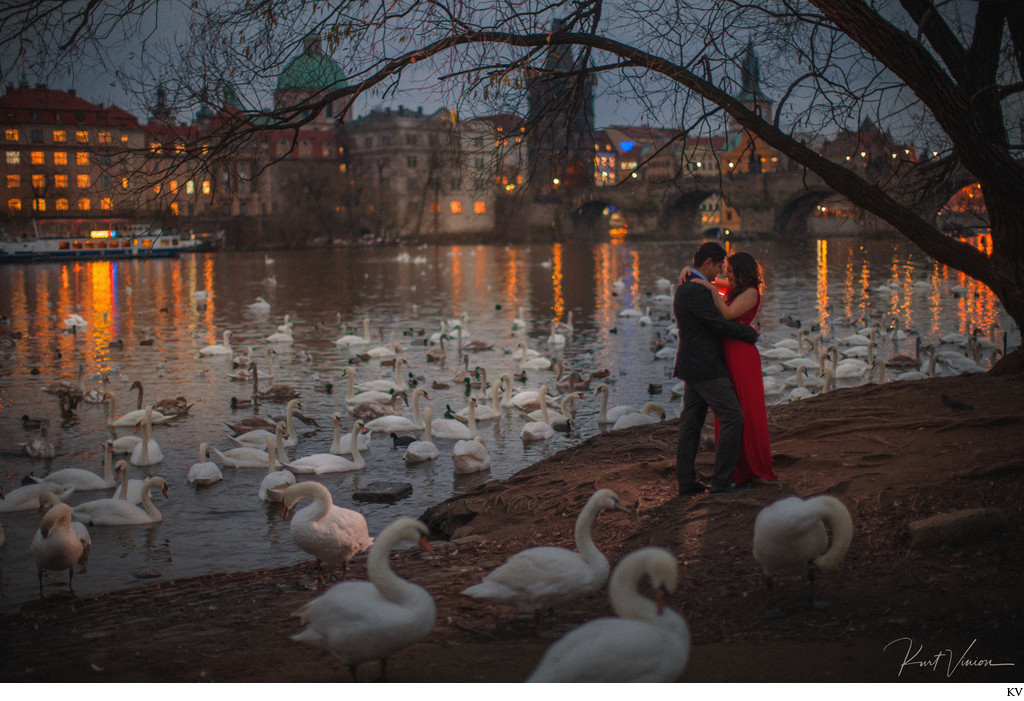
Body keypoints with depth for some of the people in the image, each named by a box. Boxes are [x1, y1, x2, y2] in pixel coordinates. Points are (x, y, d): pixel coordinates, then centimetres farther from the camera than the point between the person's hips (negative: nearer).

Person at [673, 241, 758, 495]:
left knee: (691, 422, 10)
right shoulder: (697, 291, -19)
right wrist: (751, 334, -4)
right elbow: (721, 324, -18)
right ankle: (721, 480, -1)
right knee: (732, 417, -4)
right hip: (706, 367, -10)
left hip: (692, 365, 10)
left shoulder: (686, 287, 14)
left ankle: (686, 481, 12)